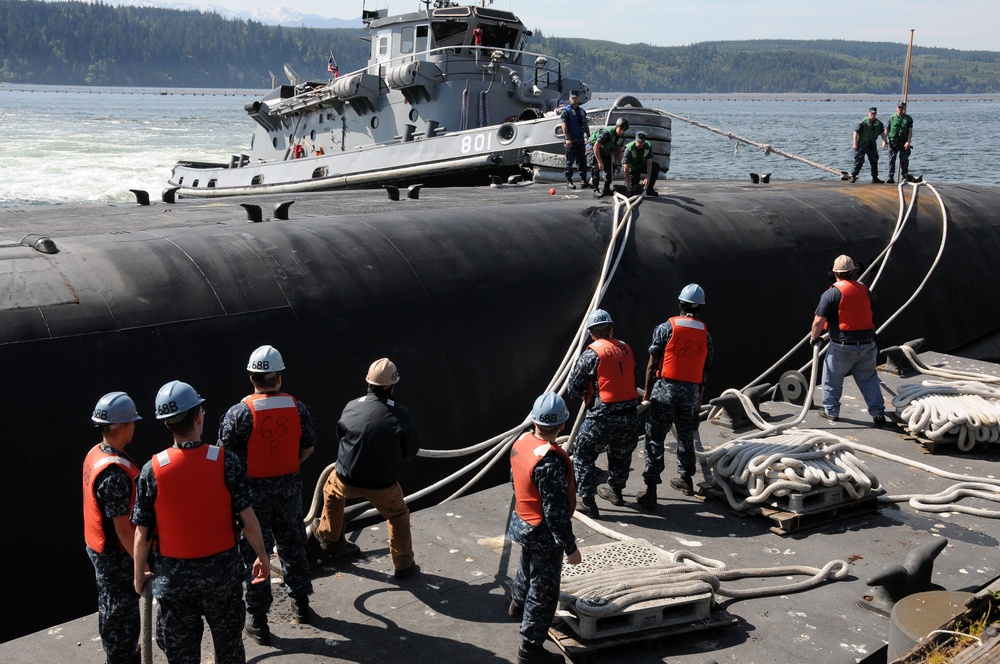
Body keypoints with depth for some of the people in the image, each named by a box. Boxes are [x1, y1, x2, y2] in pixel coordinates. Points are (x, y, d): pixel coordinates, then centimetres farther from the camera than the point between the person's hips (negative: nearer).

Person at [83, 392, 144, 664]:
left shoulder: (95, 453, 1)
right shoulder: (114, 473, -30)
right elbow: (122, 528, -25)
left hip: (100, 547, 10)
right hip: (116, 556, -10)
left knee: (114, 612, 24)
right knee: (121, 616, 5)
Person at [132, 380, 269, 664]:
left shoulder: (152, 470, -12)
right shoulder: (226, 462, -15)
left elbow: (142, 535, -7)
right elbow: (248, 520, -12)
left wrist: (139, 574, 9)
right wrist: (263, 557, 4)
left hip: (173, 577, 0)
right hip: (222, 571, 0)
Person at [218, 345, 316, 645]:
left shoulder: (239, 413, -18)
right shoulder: (297, 408, -7)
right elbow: (308, 447, 3)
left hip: (253, 489, -3)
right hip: (289, 486, 3)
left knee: (254, 552, 9)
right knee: (292, 545, 21)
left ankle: (257, 620, 17)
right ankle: (300, 604, 36)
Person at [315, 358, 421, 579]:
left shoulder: (351, 407, -10)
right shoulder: (400, 415, -18)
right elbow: (412, 450, -6)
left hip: (346, 479, 2)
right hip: (383, 485, -2)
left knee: (331, 491, 36)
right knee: (398, 516, 24)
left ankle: (329, 537, 51)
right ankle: (403, 565, 30)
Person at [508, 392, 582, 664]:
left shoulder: (521, 442, -7)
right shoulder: (550, 462, -33)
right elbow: (556, 511, -28)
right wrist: (570, 547, -19)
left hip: (523, 522, 9)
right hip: (544, 534, -9)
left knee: (529, 566, 35)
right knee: (544, 591, 7)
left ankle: (518, 602, 61)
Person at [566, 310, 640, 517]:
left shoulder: (591, 355, -11)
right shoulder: (626, 349, 4)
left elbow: (572, 388, -5)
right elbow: (631, 378, 13)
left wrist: (586, 394, 14)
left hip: (602, 416, -6)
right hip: (629, 414, 6)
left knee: (584, 455, 9)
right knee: (621, 454, 25)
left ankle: (587, 501, 8)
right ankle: (615, 490, 44)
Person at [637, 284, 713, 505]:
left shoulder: (666, 328, -6)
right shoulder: (705, 335, 5)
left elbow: (652, 365, -5)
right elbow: (705, 371, 10)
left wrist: (647, 393, 5)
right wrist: (699, 400, 21)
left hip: (666, 389, -4)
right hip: (691, 392, 4)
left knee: (655, 439, -2)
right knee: (686, 436, 22)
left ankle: (650, 490, -7)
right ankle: (686, 479, 37)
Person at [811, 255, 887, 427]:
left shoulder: (832, 294, -12)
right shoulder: (865, 290, 7)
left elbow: (819, 321, -15)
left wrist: (815, 337, 3)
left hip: (842, 346, -4)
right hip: (867, 344, 5)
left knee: (832, 378, 14)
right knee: (869, 379, 15)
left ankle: (831, 411, 22)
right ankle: (878, 413, 11)